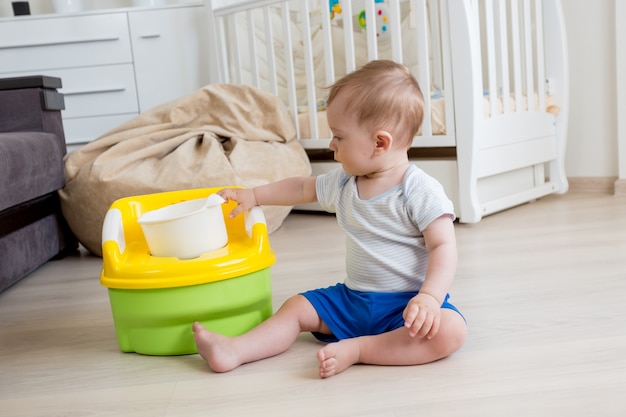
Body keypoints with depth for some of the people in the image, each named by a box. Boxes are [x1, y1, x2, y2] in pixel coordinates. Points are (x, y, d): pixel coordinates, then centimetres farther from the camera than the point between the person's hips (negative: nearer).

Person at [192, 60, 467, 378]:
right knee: (296, 307, -2)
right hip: (353, 298, 6)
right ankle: (233, 351, -18)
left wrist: (429, 298, -34)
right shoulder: (342, 184, 5)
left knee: (449, 331, -33)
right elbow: (302, 188, 22)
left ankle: (356, 349, -34)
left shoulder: (420, 191, -15)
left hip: (407, 304, -6)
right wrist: (253, 195, 24)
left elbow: (443, 248, -20)